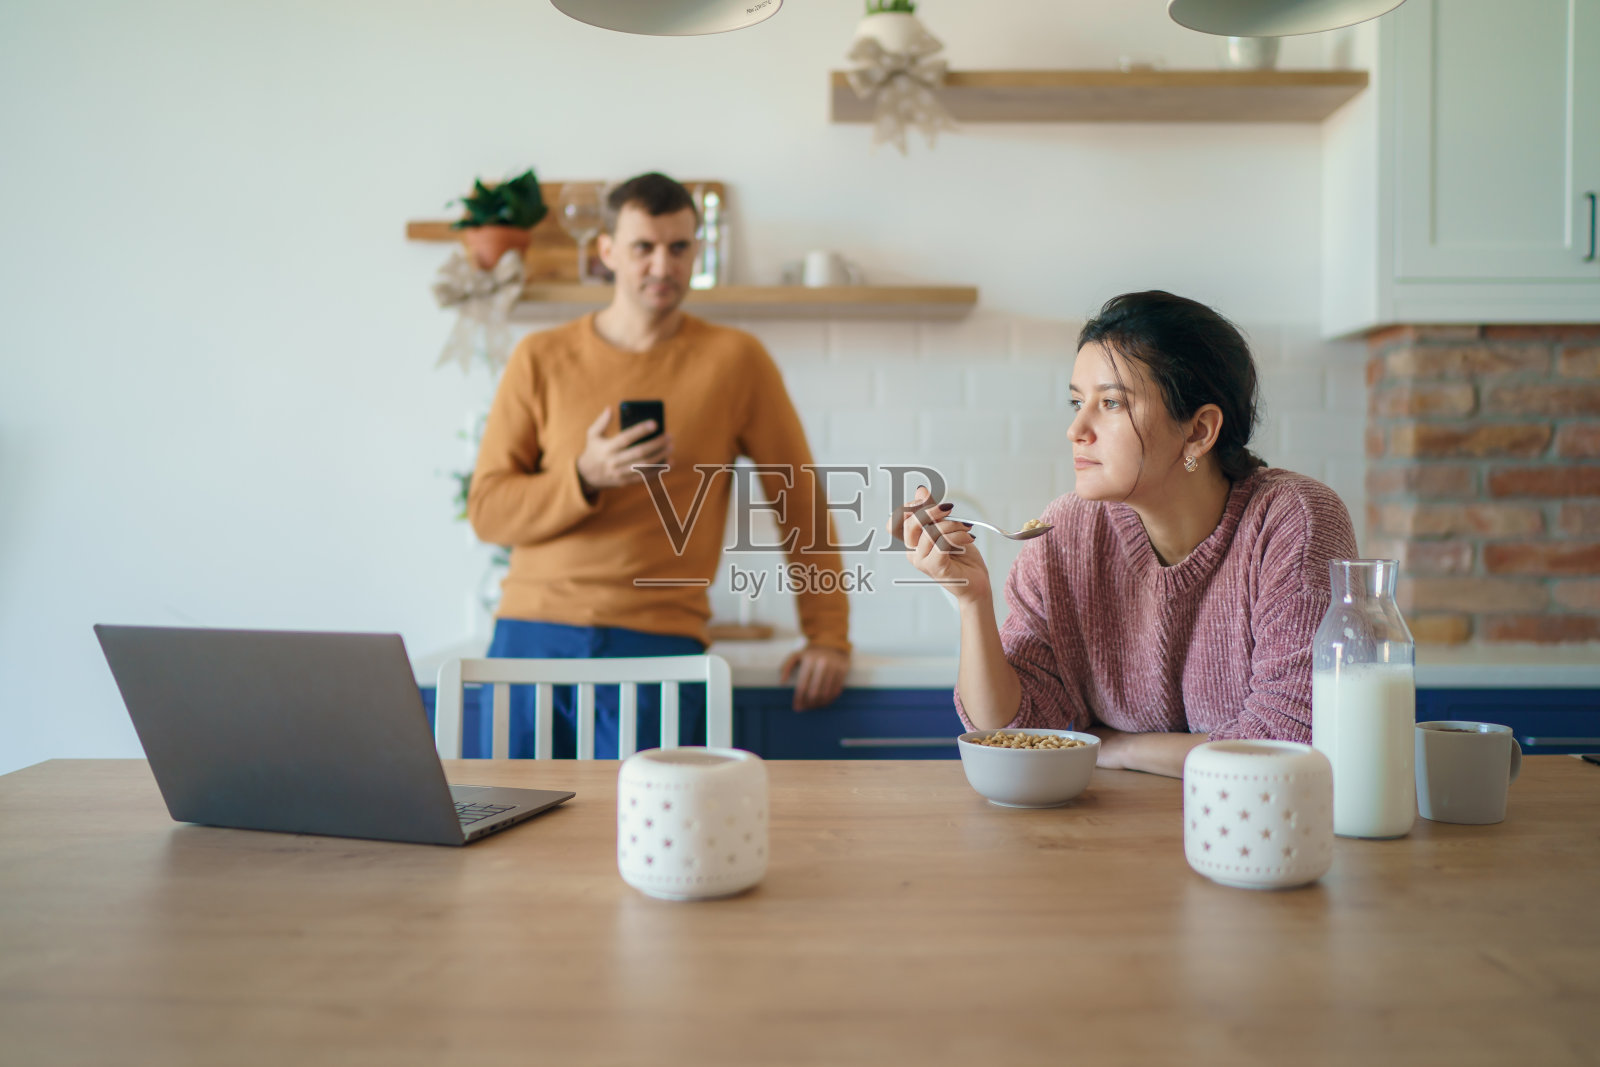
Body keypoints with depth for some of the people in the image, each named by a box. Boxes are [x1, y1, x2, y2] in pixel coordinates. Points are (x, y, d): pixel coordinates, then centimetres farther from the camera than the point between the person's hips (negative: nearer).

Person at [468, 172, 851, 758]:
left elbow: (800, 499, 7)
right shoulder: (541, 359, 7)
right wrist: (586, 478, -15)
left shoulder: (734, 359, 4)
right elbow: (486, 511, 3)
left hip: (658, 642, -1)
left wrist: (828, 635, 3)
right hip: (533, 630, 2)